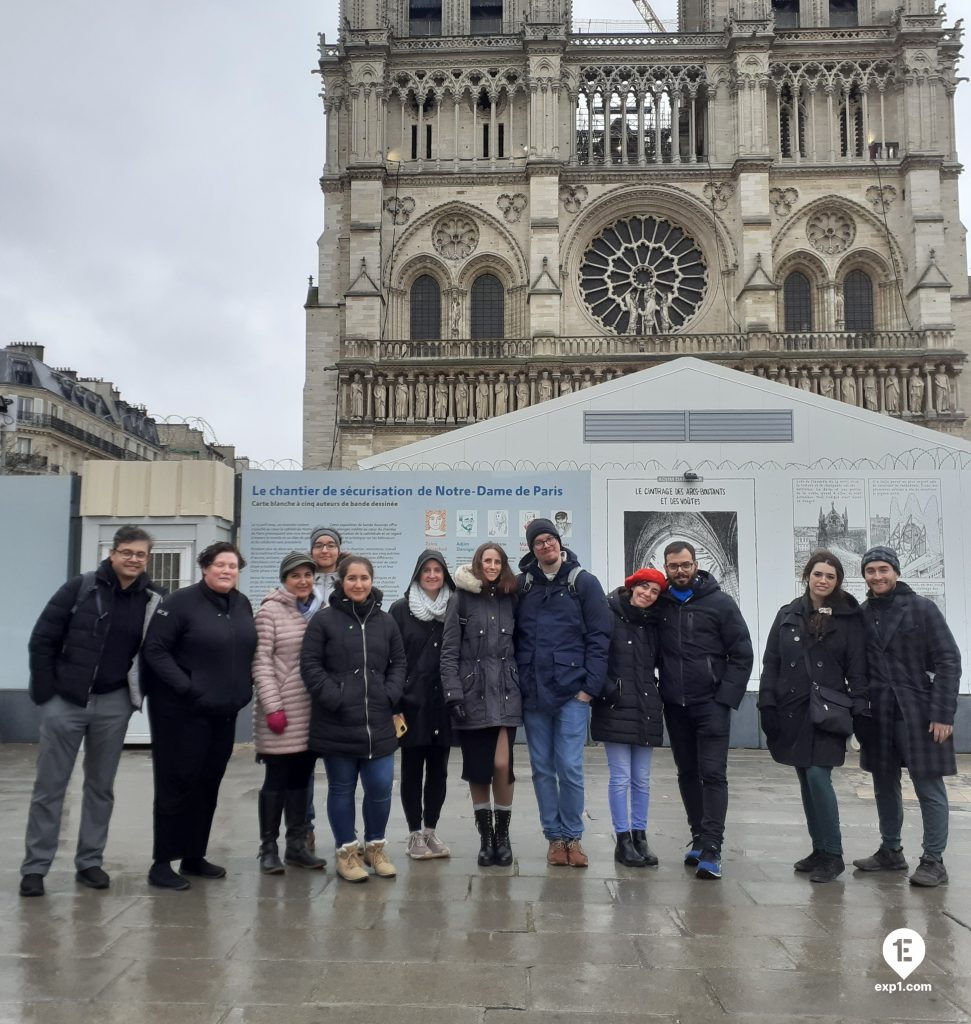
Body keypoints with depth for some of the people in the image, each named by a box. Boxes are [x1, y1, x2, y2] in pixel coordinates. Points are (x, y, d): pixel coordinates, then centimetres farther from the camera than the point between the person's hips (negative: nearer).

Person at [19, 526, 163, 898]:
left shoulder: (153, 601, -1)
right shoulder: (80, 588, -6)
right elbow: (42, 640, -4)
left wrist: (140, 692, -2)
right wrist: (45, 692, -7)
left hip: (113, 704, 2)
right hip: (65, 701, -2)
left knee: (101, 787, 11)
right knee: (49, 787, 5)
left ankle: (90, 861, 23)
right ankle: (34, 867, 15)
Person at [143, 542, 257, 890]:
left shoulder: (243, 604, 9)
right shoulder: (180, 602, -11)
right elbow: (154, 649, -15)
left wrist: (244, 688, 7)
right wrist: (184, 687, -21)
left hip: (224, 711, 7)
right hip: (183, 710, -7)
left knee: (208, 784, 13)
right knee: (177, 784, -1)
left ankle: (194, 856, 25)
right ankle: (161, 863, 10)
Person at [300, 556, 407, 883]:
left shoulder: (386, 621, 10)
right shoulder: (323, 619, -3)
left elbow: (398, 663, 14)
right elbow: (310, 665, -6)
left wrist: (390, 695, -1)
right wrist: (334, 698, -14)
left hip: (378, 722, 3)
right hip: (337, 723, -3)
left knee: (380, 787, 4)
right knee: (342, 789, 8)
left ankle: (375, 846, 25)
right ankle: (347, 851, 22)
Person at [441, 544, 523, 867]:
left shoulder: (511, 599, 9)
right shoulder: (462, 598, 0)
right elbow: (450, 651, -3)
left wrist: (523, 687, 4)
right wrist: (453, 693, -12)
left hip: (505, 693, 1)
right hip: (472, 692, -1)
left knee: (502, 765, -9)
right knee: (477, 769, 5)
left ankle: (502, 834, 10)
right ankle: (485, 836, 20)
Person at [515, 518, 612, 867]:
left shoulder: (584, 582, 0)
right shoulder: (522, 584, 8)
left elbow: (599, 636, -3)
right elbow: (514, 636, 10)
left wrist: (591, 685, -9)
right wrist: (516, 682, 2)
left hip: (572, 693, -3)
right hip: (532, 693, 3)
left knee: (570, 768, -3)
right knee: (542, 769, 8)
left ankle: (572, 837, 14)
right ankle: (555, 837, 21)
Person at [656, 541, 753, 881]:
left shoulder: (720, 603, -3)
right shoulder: (660, 605, 5)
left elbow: (742, 654, -3)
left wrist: (726, 697, -10)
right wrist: (663, 691, 0)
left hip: (711, 704, -3)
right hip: (675, 705, 4)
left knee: (713, 774, -7)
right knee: (687, 773, 11)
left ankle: (712, 849, -5)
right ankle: (699, 838, 22)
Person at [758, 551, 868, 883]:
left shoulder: (849, 618, 1)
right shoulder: (788, 615, 7)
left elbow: (857, 669, -1)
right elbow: (771, 664, 7)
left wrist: (861, 710, -9)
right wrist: (767, 706, 0)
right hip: (792, 712, 3)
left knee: (818, 777, -11)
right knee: (806, 782, 9)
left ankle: (833, 854, 2)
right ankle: (819, 850, 21)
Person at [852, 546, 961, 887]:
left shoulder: (922, 608, -4)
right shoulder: (861, 615, 6)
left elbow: (948, 661, -7)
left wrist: (943, 713, -13)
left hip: (918, 712, -4)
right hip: (877, 714, 4)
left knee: (928, 787, 0)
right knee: (885, 785, 13)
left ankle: (933, 860, 10)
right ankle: (891, 852, 26)